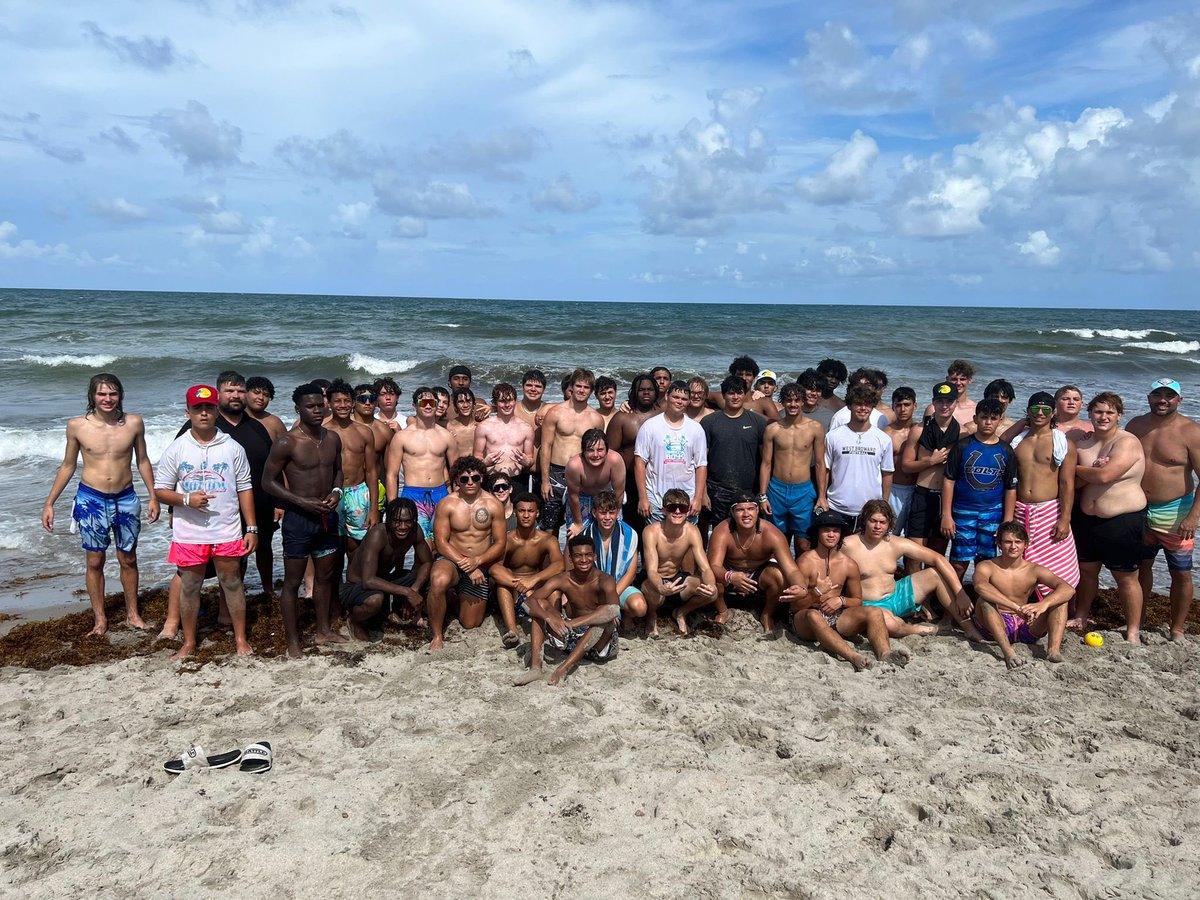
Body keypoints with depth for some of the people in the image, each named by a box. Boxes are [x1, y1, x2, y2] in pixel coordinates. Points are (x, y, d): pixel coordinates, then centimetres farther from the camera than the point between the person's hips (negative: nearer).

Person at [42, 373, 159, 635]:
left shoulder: (134, 423, -5)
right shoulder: (77, 426, -6)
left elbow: (143, 461, 6)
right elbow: (67, 466, 4)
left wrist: (153, 497, 3)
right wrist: (49, 503, 4)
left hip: (126, 499, 1)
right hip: (91, 500, -1)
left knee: (128, 559, 11)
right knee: (95, 561, 6)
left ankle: (132, 614, 25)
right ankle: (100, 619, 18)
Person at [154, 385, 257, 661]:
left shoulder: (232, 448, 1)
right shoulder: (176, 449, 0)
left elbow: (244, 489, 3)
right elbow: (160, 490, 2)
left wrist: (251, 528, -1)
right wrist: (187, 499, -18)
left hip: (227, 532, 0)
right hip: (188, 534, 0)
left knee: (232, 584, 9)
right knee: (189, 587, 11)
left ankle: (240, 638, 22)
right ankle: (189, 642, 26)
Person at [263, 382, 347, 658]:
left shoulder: (332, 439, 5)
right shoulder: (287, 442, -14)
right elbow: (268, 481, -11)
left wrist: (336, 491, -2)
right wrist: (303, 502, -19)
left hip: (327, 515, 7)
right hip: (298, 518, -6)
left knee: (325, 576, 17)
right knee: (293, 581, 3)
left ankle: (324, 630, 32)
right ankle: (292, 641, 12)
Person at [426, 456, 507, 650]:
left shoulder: (493, 505, -5)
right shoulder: (446, 504, -8)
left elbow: (500, 544, -3)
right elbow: (440, 542, -9)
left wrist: (477, 561, -20)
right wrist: (465, 565, -21)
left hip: (481, 566, 2)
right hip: (451, 560, -2)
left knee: (470, 624, 4)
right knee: (438, 581, -39)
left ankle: (461, 597, 39)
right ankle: (437, 635, -17)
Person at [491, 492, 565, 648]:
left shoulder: (547, 540, -7)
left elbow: (560, 565, -27)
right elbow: (494, 568, -29)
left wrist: (533, 580, -43)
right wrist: (518, 584, -44)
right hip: (510, 594, -1)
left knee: (555, 576, -26)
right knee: (500, 576, -32)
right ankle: (511, 629, -49)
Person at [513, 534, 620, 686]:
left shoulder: (604, 581, -18)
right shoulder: (563, 579, -7)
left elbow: (614, 609, -39)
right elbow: (531, 601, -14)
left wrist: (573, 623, -44)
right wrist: (549, 616, -37)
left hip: (599, 644, -4)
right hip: (573, 636, 4)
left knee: (607, 614, -34)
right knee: (540, 604, -10)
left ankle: (563, 669, -36)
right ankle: (535, 668, -22)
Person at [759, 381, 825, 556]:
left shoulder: (815, 428, -1)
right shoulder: (772, 429, 1)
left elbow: (820, 464, 3)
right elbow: (766, 464, 5)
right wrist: (763, 496, 1)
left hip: (803, 491, -1)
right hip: (777, 489, 1)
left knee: (803, 544, 2)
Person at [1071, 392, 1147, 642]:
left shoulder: (1127, 443, -14)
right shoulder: (1083, 443, 5)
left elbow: (1105, 475, -26)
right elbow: (1075, 483, 0)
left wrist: (1077, 469, -8)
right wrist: (1091, 472, -20)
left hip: (1123, 520, -6)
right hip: (1086, 517, 6)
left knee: (1126, 577, 3)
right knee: (1086, 569, 18)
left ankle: (1133, 631, 14)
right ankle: (1080, 617, 34)